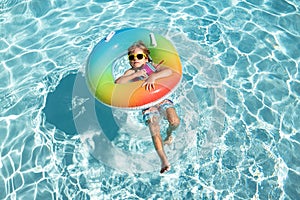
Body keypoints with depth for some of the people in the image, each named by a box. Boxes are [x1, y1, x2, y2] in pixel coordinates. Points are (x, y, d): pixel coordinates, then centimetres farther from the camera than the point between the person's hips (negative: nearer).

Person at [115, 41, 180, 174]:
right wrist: (135, 74, -22)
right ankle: (164, 161, -12)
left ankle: (169, 133, 17)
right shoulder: (131, 72, 0)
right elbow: (117, 82, -19)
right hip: (147, 106, 0)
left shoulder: (153, 67, -3)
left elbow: (169, 71, -24)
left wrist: (153, 76, -39)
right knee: (155, 133, -15)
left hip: (162, 100, 0)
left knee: (175, 122, -20)